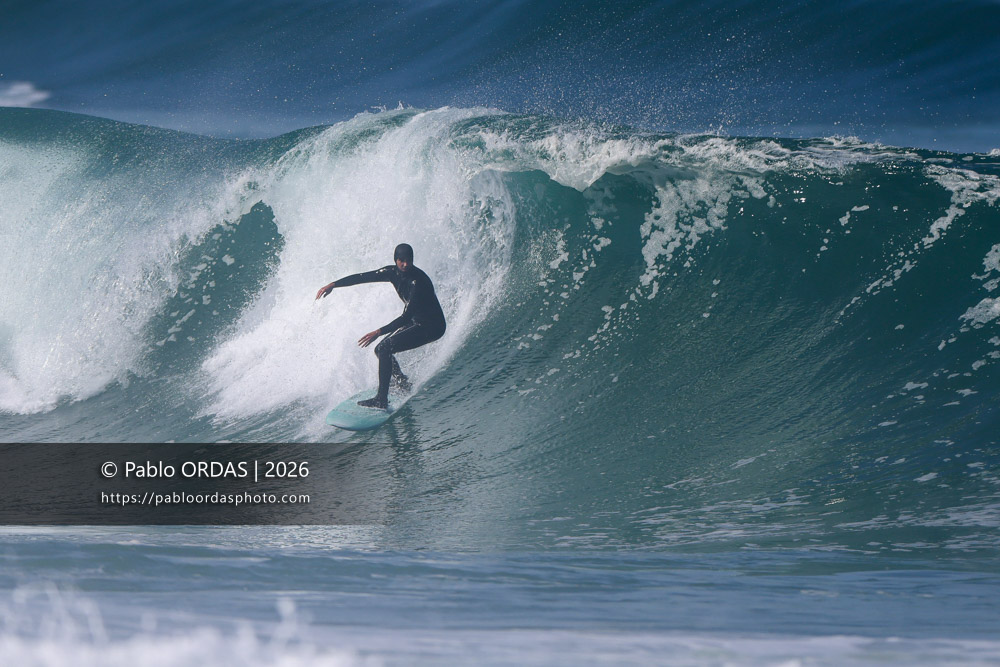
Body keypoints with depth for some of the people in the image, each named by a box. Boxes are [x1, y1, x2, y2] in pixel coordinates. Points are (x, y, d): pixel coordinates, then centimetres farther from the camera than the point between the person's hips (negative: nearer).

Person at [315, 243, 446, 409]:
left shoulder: (418, 281, -28)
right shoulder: (393, 272, -4)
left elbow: (407, 316, -31)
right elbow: (363, 277, 4)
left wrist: (379, 332, -36)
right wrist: (333, 285, -2)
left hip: (432, 327, -9)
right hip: (416, 321, 9)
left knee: (386, 348, -22)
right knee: (380, 350, 11)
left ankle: (382, 400, -23)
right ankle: (404, 385, 29)